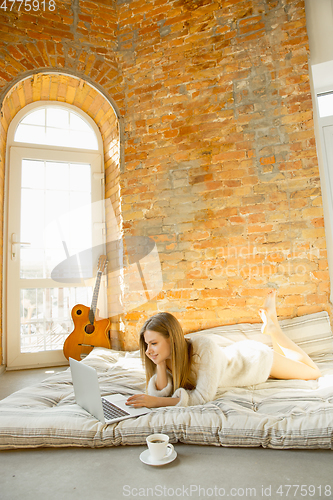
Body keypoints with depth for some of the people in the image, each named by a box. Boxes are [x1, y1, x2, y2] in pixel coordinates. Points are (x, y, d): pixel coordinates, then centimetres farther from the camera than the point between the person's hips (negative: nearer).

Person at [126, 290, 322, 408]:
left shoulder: (204, 346, -45)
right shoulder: (164, 355, -26)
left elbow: (203, 397, -42)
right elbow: (162, 393, -23)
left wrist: (155, 401, -47)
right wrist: (159, 364, -39)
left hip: (258, 359, -5)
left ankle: (273, 324, 21)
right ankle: (270, 325, 34)